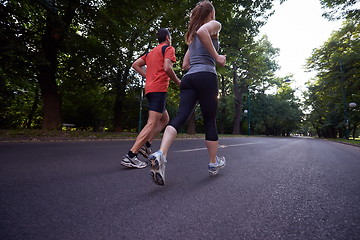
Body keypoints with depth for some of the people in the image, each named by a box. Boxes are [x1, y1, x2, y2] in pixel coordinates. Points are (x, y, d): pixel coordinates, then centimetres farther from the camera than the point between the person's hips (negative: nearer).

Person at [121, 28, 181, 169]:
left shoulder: (151, 52, 26)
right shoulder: (169, 48, 3)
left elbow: (135, 65, 19)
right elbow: (167, 68, -15)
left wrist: (149, 77, 17)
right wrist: (178, 82, -2)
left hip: (149, 88, 9)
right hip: (159, 89, -9)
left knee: (165, 119, 19)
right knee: (152, 123, -13)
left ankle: (146, 145, 10)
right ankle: (130, 156, -17)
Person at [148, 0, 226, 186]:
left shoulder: (191, 36, 31)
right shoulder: (214, 25, 11)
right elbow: (202, 31, -15)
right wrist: (216, 57, -8)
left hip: (188, 79, 6)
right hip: (206, 77, -5)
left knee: (181, 116, -9)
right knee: (210, 122, 3)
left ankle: (160, 154, -32)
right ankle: (214, 163, 17)